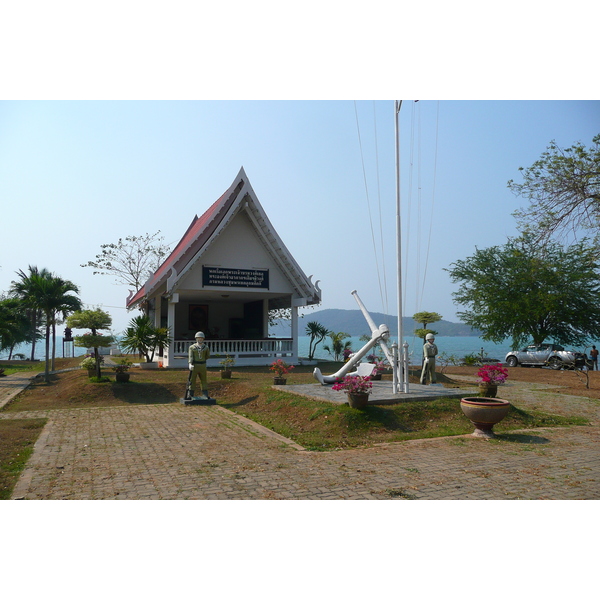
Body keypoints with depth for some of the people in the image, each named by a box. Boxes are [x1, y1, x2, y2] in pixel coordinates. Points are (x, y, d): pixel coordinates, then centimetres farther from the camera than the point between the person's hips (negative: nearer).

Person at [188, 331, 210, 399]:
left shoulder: (206, 347, 3)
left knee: (204, 381, 6)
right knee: (192, 381, 1)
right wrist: (190, 364, -30)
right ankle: (190, 395, 7)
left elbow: (208, 356, 19)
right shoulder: (192, 347, -3)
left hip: (202, 366, 2)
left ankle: (205, 395, 12)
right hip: (194, 366, -2)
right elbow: (190, 356, -15)